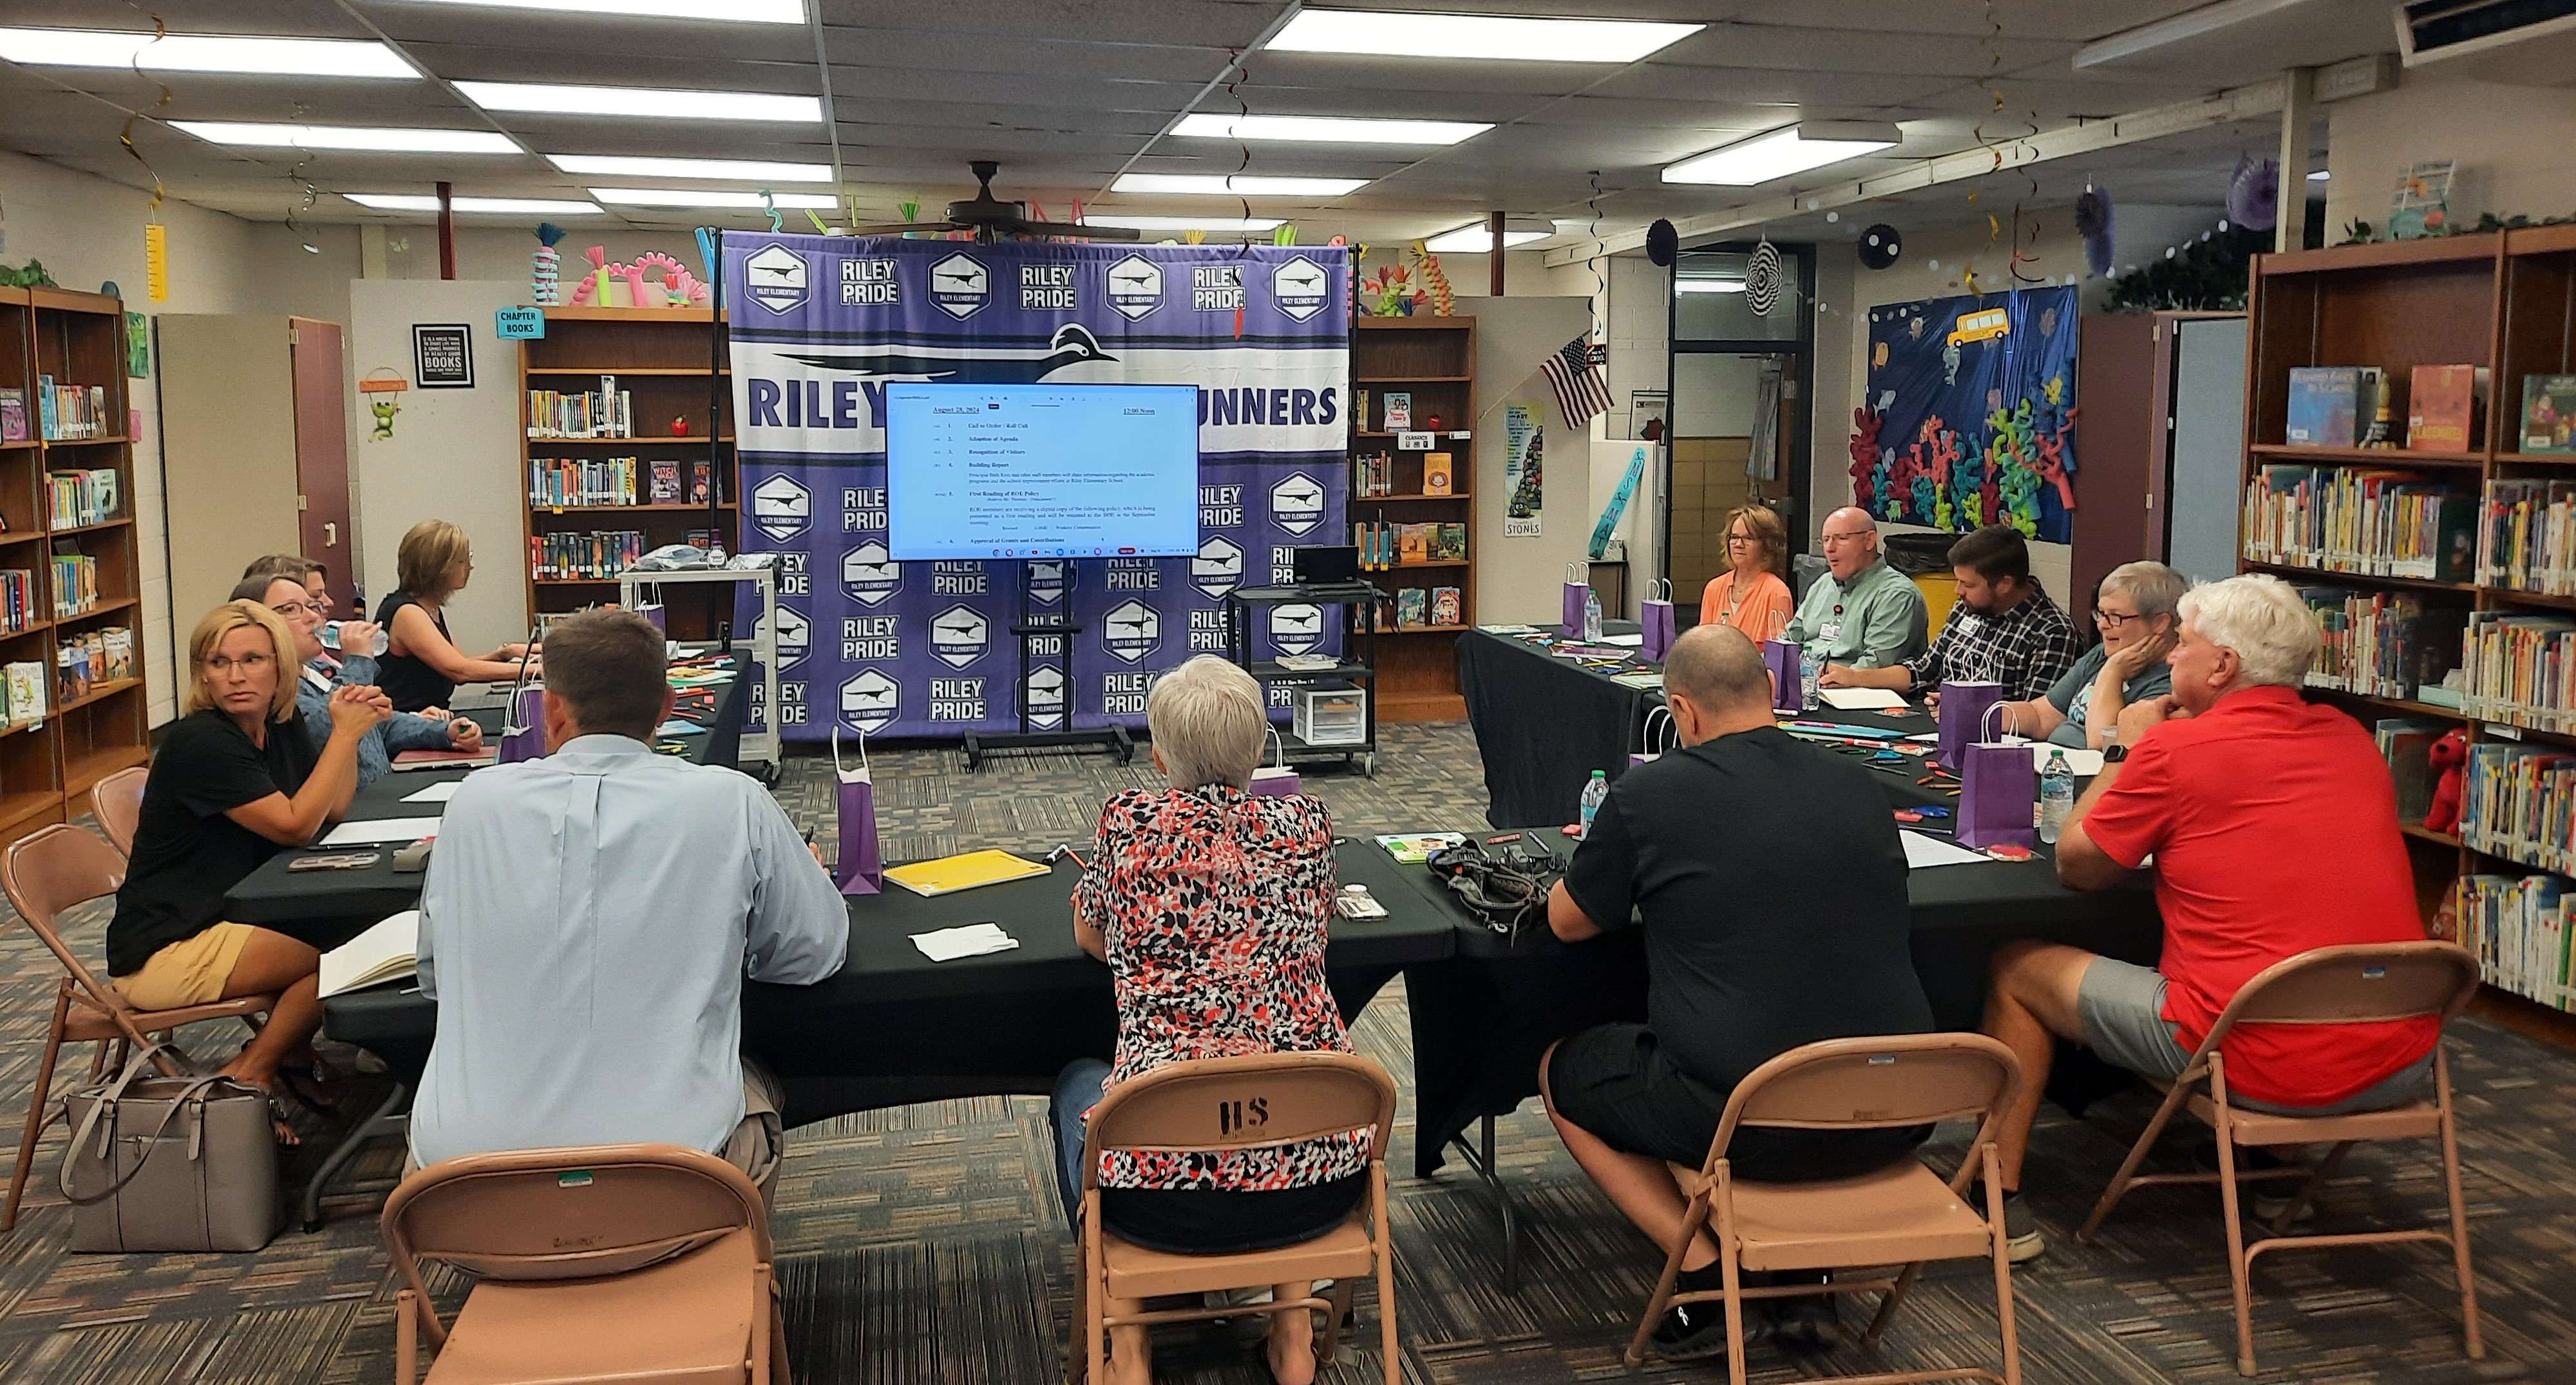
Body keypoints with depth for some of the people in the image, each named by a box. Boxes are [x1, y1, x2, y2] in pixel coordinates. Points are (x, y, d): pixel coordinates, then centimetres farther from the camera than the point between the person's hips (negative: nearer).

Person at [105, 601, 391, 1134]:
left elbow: (335, 810, 7)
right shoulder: (199, 741, -20)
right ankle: (249, 1075, -3)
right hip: (163, 952, -9)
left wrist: (348, 728, -5)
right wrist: (346, 733, -18)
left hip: (223, 924, 9)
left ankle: (292, 1050, 14)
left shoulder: (280, 728, 6)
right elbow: (295, 826, -22)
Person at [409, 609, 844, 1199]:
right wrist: (807, 874, 26)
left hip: (460, 1166, 2)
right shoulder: (734, 804, -8)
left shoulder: (475, 800, -1)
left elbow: (433, 974, 12)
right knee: (757, 1090, 30)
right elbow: (817, 951, 6)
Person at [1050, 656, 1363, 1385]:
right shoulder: (1305, 826, 1)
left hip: (1165, 1189, -2)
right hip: (1318, 1175, 2)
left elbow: (1089, 937, 15)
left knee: (1078, 1082, 32)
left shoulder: (1130, 820, -4)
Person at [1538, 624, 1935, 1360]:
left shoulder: (1647, 795, -8)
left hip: (1747, 1123, -5)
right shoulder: (1860, 787, 5)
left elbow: (1567, 921, 7)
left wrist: (1641, 881, 27)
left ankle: (1704, 1273, 8)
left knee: (1562, 1071, 21)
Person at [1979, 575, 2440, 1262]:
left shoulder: (2174, 749, -10)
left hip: (2265, 1064, -6)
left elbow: (2075, 865, 3)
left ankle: (2000, 1199, 17)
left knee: (2017, 968, 12)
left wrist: (2127, 751, 14)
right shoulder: (2353, 741, 8)